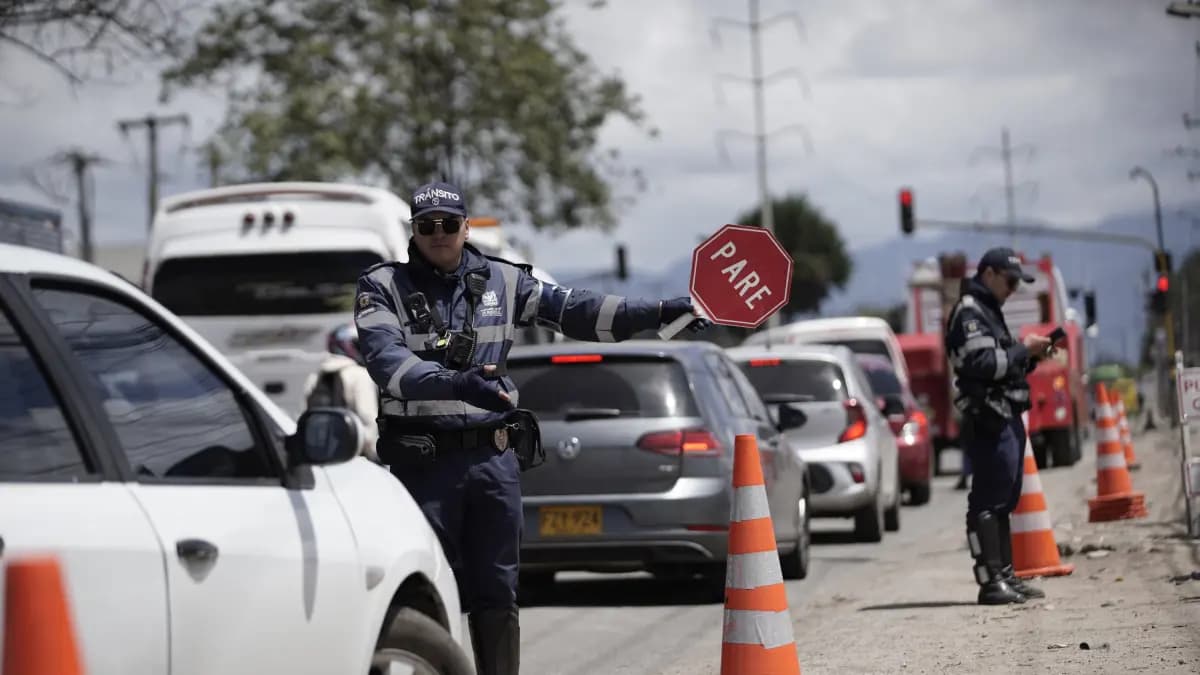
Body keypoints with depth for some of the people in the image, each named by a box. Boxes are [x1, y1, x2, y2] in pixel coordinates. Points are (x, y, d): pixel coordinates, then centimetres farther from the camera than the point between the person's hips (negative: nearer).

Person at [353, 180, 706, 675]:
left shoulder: (500, 281, 11)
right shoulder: (384, 287, -2)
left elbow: (573, 310, 8)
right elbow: (386, 359, -18)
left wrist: (656, 313, -2)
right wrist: (456, 383, -34)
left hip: (493, 455, 4)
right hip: (422, 461, -4)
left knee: (497, 594, 8)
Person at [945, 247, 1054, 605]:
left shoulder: (989, 312, 23)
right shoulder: (968, 313, -9)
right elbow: (982, 364, -20)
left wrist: (1031, 356, 9)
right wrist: (1023, 350, -11)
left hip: (1007, 418, 11)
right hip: (988, 419, -11)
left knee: (1003, 500, 12)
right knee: (988, 501, -10)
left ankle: (1005, 576, 16)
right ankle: (990, 581, -12)